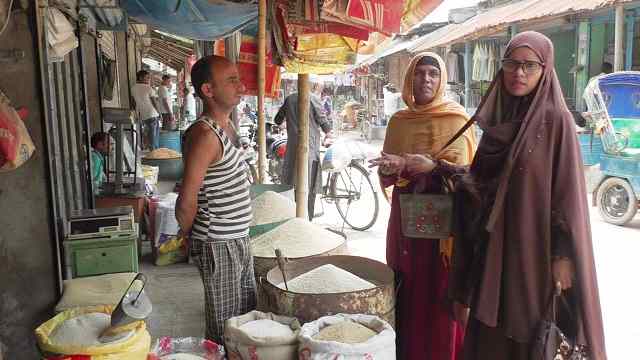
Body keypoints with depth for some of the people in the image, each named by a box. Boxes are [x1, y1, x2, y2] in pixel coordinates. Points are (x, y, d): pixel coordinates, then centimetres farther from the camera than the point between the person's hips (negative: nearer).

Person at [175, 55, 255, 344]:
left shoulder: (226, 126, 9)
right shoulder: (205, 134, -21)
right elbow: (187, 203, -22)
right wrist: (191, 238, -4)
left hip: (238, 241, 9)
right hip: (219, 247, -9)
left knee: (249, 317, 21)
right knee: (225, 330, 5)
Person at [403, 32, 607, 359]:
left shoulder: (556, 119, -10)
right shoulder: (497, 117, 7)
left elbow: (567, 193, -12)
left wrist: (562, 256, -15)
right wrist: (435, 166, 0)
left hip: (534, 247, -5)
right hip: (493, 246, 6)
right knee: (489, 333, 15)